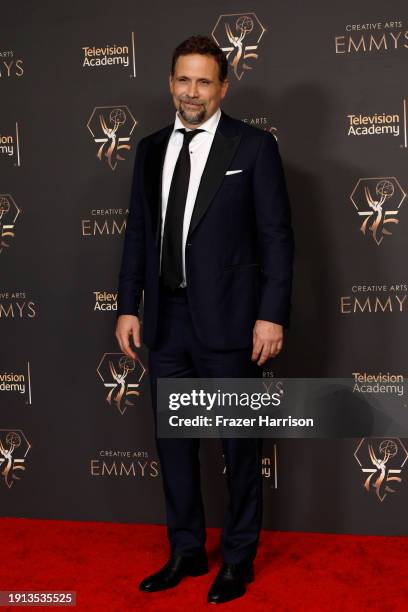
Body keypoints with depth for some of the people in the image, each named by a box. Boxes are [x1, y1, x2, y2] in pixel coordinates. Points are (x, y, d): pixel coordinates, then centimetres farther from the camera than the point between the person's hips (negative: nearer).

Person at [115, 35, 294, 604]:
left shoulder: (253, 146, -4)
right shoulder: (151, 149, 10)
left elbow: (276, 236, -7)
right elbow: (138, 233, 11)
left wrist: (272, 314, -12)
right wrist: (128, 306, 6)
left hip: (227, 319, -5)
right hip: (166, 320, 5)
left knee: (239, 443, 8)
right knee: (173, 439, 13)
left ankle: (239, 557, 26)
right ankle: (186, 551, 31)